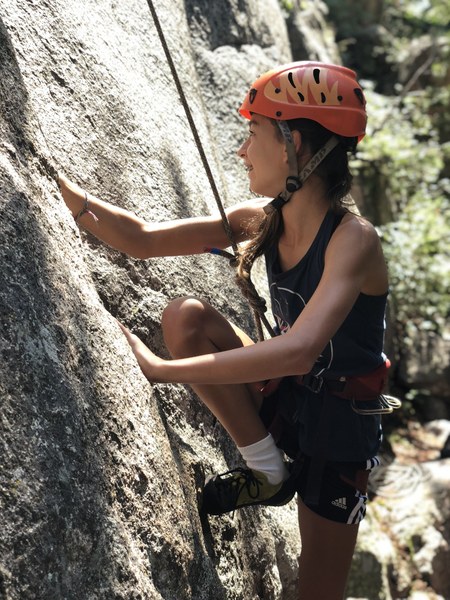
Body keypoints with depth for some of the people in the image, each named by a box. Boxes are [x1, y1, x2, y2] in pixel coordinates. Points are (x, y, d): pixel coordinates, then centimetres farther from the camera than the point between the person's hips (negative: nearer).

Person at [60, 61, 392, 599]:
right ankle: (267, 471, -5)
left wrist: (160, 369, -43)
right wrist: (62, 188, -16)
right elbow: (142, 239, -5)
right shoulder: (262, 219, -6)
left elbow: (298, 350, -42)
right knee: (184, 316, -19)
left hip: (338, 428, -5)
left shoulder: (352, 237, -27)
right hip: (282, 398, 5)